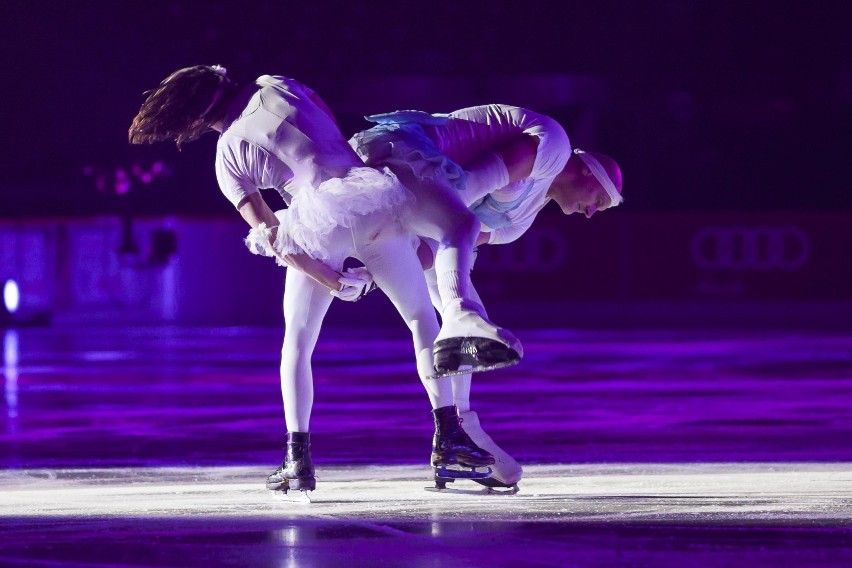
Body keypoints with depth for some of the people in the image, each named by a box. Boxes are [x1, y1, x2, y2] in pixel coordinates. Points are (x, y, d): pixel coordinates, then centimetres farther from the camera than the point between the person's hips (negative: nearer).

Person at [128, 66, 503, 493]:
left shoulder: (229, 159, 9)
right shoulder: (277, 87, 14)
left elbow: (272, 237, 5)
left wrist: (337, 282, 6)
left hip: (319, 218, -2)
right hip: (373, 198, 2)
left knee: (297, 341, 16)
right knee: (422, 319, 16)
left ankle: (299, 459, 6)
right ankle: (448, 441, 11)